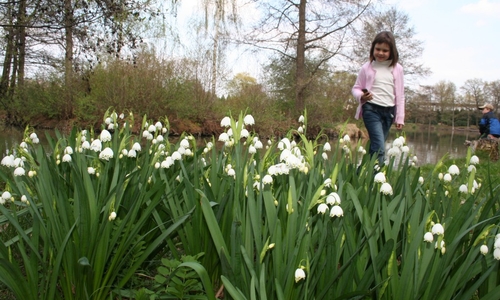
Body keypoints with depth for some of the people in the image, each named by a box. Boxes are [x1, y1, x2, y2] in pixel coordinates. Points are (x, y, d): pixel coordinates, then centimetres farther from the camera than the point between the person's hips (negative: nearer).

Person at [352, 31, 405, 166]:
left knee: (375, 147, 7)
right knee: (379, 148, -16)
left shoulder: (397, 69, 7)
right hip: (372, 109, -3)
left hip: (389, 111, 4)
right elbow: (356, 88, 7)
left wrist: (400, 117, 7)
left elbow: (400, 95, 10)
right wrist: (361, 96, -17)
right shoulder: (367, 67, 1)